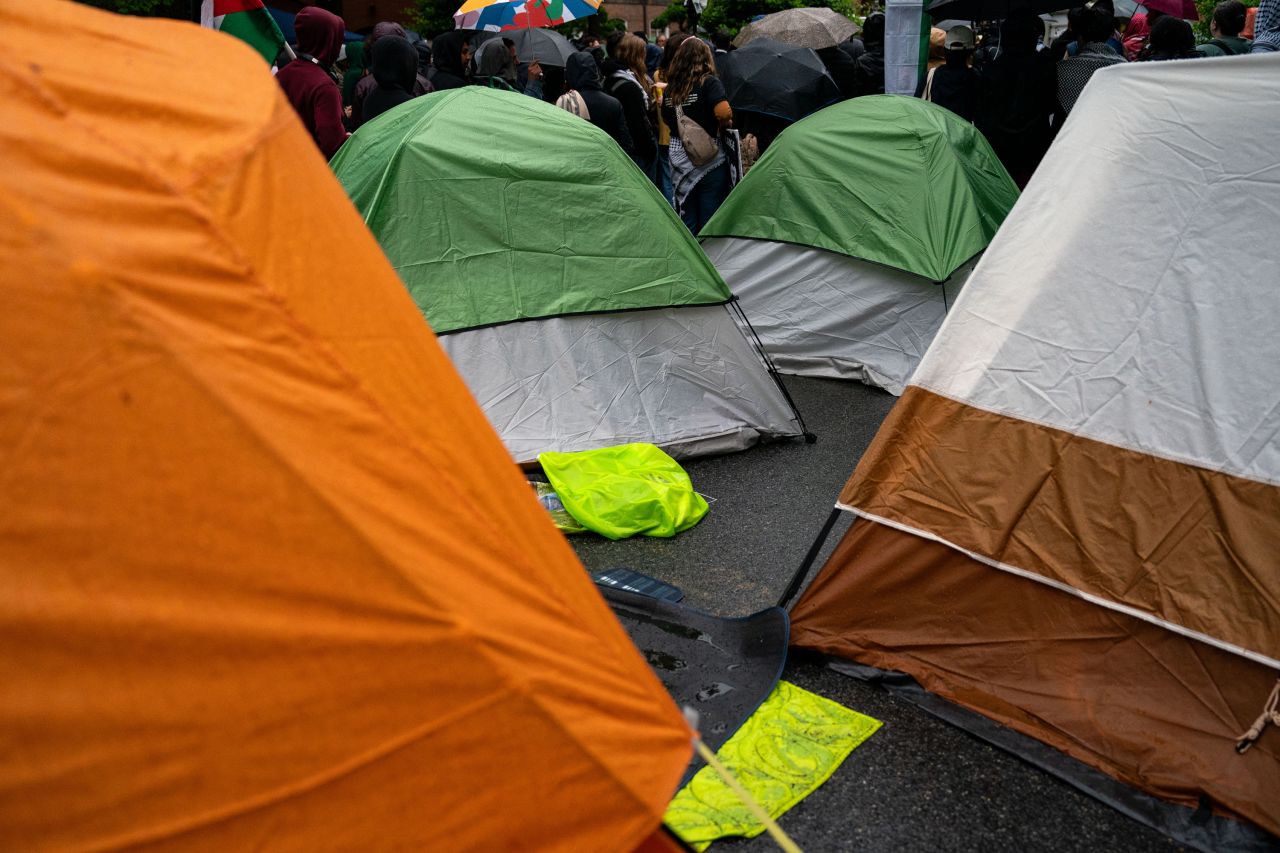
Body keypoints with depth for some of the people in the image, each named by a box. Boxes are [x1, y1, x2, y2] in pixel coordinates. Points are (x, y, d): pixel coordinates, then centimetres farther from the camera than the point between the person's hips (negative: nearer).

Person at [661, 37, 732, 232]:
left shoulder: (671, 88, 6)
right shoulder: (709, 82, -9)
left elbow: (666, 120, 15)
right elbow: (724, 112, -21)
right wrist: (723, 126, -3)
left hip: (679, 161, 5)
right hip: (709, 160, -5)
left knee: (686, 222, 12)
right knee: (710, 223, 2)